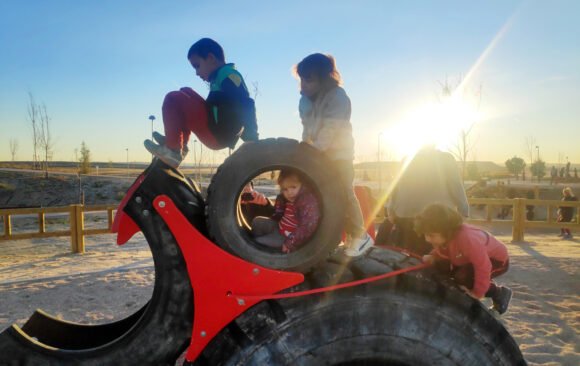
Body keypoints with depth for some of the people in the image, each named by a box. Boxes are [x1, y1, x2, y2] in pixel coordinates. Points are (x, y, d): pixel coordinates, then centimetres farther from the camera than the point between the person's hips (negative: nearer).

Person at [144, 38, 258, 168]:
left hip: (217, 133, -10)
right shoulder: (222, 76, 23)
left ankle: (173, 151, -10)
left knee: (173, 99, -7)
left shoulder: (227, 74, -9)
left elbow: (246, 104, -20)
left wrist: (252, 137, -24)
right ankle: (181, 145, 15)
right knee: (186, 93, 24)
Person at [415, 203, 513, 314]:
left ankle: (500, 293, -4)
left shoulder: (465, 238, -43)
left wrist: (478, 293, -27)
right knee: (439, 265, -9)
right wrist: (431, 257, -18)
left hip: (498, 260, -8)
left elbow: (483, 266, -36)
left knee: (462, 277, -29)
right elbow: (441, 251, 4)